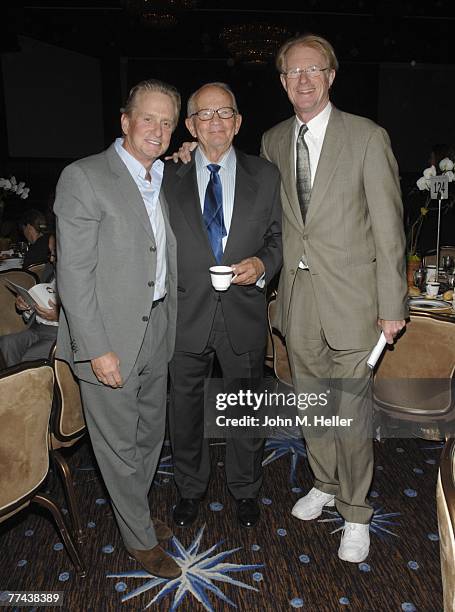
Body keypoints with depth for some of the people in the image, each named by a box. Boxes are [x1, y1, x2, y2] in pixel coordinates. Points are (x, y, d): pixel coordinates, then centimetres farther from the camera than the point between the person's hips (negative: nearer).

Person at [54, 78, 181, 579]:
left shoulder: (165, 180, 10)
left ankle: (134, 514, 44)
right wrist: (98, 349, -19)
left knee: (150, 435, 21)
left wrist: (171, 325, 11)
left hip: (157, 332, 7)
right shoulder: (84, 178, -13)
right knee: (120, 445, 9)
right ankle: (140, 538, 31)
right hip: (108, 339, -7)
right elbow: (73, 273, -17)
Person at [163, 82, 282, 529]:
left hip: (243, 315, 1)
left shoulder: (265, 176, 1)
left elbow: (277, 236, 8)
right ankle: (190, 488, 42)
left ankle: (245, 489, 42)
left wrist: (262, 264, -14)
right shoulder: (168, 177, -1)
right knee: (185, 407, 16)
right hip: (185, 316, 0)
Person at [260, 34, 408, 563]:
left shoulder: (367, 137, -6)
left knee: (351, 410, 3)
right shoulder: (272, 141, 8)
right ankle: (325, 483, 42)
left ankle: (355, 513, 26)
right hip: (298, 298, 5)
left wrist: (391, 307, -10)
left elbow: (388, 227, -8)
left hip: (350, 297, -4)